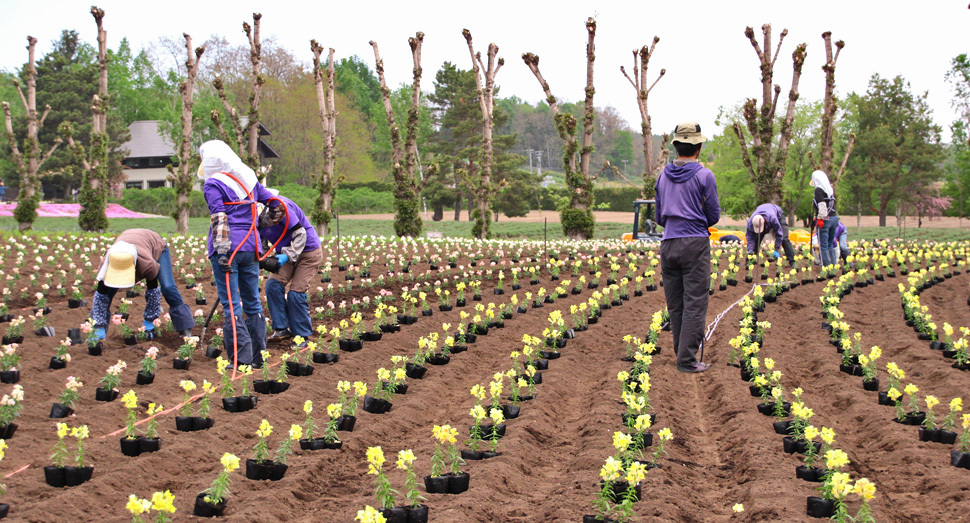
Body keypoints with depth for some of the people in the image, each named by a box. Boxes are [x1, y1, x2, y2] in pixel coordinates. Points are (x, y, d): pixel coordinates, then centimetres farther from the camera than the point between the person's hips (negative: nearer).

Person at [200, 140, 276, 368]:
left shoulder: (213, 184, -4)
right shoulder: (248, 179, 14)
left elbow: (219, 219, -13)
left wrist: (222, 252, -17)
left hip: (228, 248, -6)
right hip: (250, 247, 6)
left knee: (231, 305, -3)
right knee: (252, 302, 13)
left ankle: (241, 358, -7)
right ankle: (257, 356, 17)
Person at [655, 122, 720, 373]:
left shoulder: (663, 176, 11)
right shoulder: (704, 175, -4)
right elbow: (713, 216, 0)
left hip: (668, 245, 5)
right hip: (695, 244, -5)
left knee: (675, 305, 10)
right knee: (695, 304, -4)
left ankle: (683, 354, 16)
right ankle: (687, 359, -7)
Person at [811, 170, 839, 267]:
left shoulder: (819, 190, -9)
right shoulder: (830, 189, 13)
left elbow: (822, 204, -19)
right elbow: (833, 203, 13)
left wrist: (820, 218, -18)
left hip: (825, 219, -8)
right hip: (834, 217, 8)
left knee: (823, 245, -3)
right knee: (830, 244, 17)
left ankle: (826, 266, -4)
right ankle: (833, 265, 19)